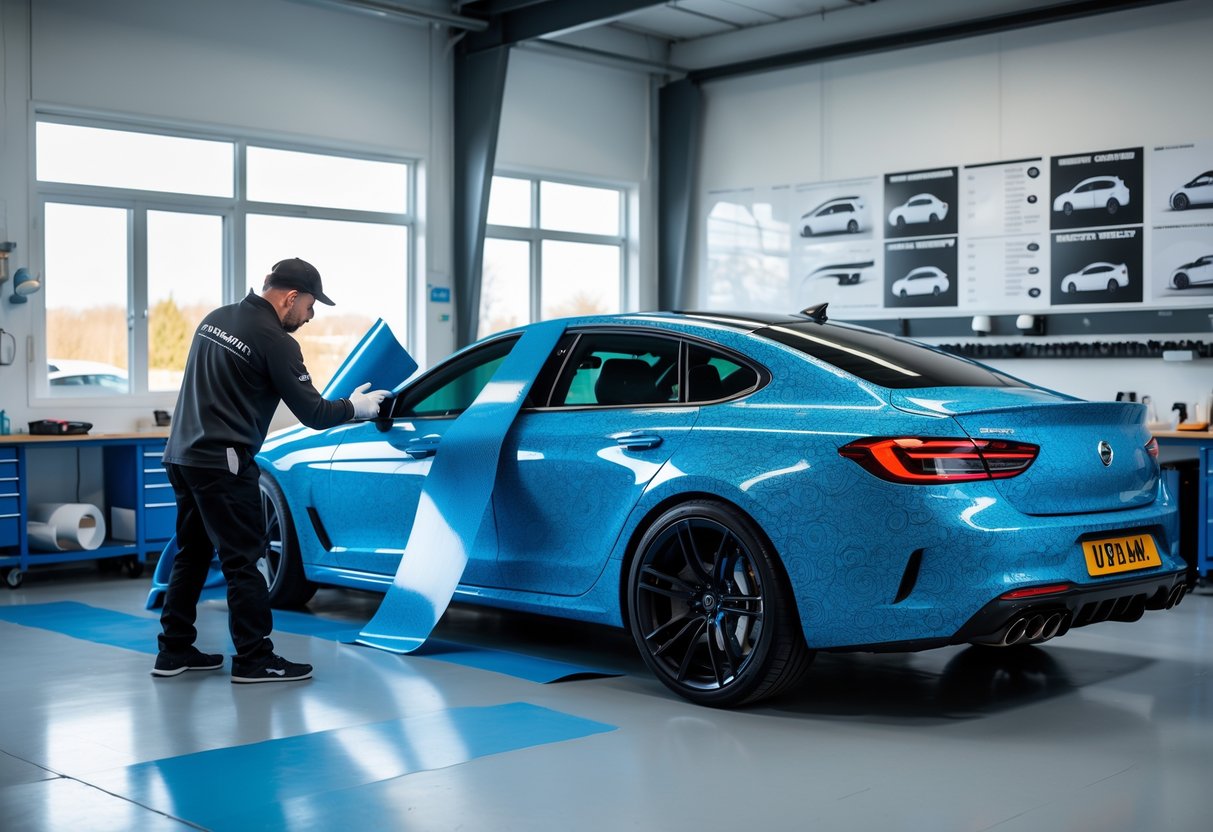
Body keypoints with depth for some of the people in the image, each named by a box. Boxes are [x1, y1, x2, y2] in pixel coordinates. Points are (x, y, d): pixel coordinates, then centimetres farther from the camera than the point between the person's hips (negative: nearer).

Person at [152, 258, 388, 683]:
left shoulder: (215, 319, 13)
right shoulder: (274, 341, -13)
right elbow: (312, 413, -11)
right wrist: (354, 407, 6)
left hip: (182, 455, 9)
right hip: (222, 464, -9)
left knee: (192, 554, 16)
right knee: (243, 560, -3)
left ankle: (174, 651, 21)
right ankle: (253, 660, 1)